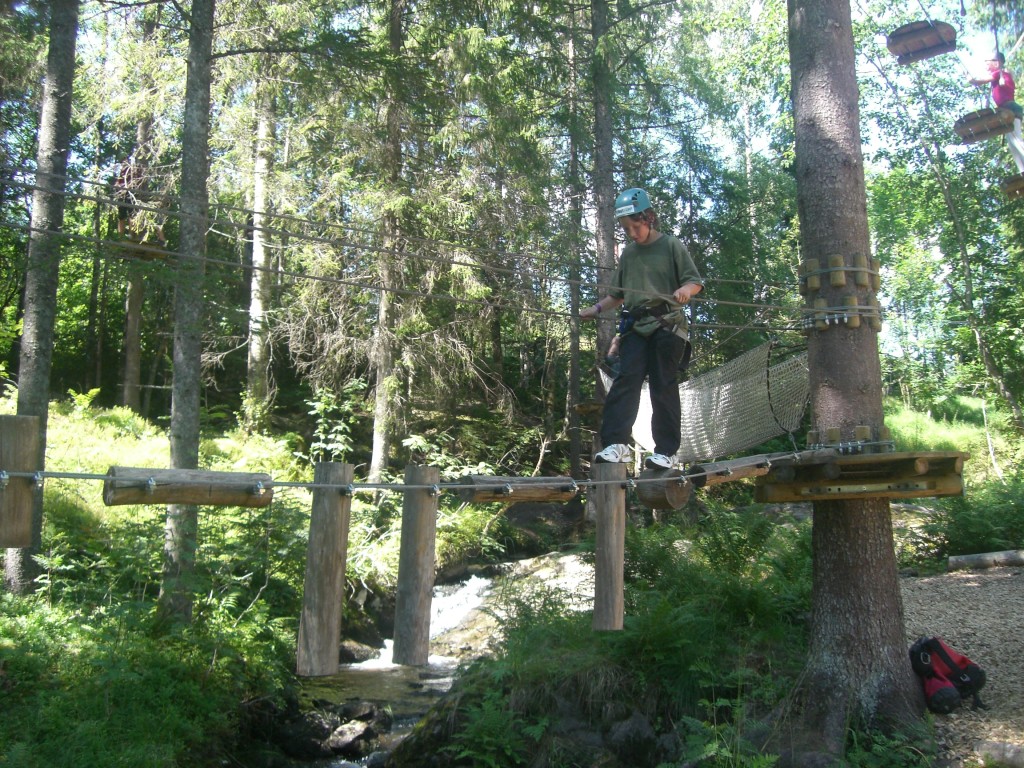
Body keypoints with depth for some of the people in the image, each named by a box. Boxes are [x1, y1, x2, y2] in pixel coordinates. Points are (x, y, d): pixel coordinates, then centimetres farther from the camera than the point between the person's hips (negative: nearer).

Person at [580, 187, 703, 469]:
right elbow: (618, 294, 28)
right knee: (626, 380, -12)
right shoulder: (628, 253, 19)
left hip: (667, 326, -4)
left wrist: (686, 290, -19)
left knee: (664, 386, -4)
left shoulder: (671, 245, 5)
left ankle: (666, 451, -2)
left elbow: (695, 281, 3)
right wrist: (597, 309, 16)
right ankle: (617, 443, -19)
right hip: (635, 327, 4)